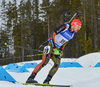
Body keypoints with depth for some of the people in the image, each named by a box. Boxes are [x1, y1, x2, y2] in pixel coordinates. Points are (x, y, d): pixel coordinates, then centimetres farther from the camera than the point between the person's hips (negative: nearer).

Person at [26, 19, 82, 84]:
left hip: (57, 48, 7)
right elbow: (53, 34, -17)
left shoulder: (73, 34, 6)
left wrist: (60, 51, 10)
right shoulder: (65, 26, -16)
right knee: (45, 61, -22)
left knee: (57, 64, -13)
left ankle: (46, 81, -8)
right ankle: (30, 78, -21)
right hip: (50, 44, -7)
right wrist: (54, 47, -22)